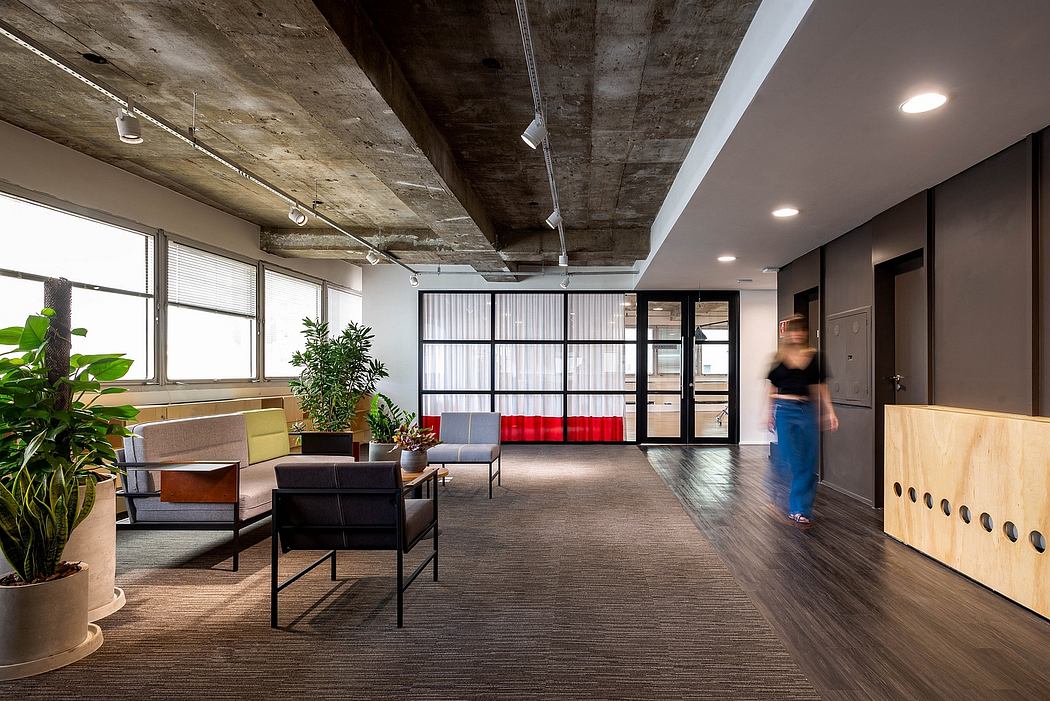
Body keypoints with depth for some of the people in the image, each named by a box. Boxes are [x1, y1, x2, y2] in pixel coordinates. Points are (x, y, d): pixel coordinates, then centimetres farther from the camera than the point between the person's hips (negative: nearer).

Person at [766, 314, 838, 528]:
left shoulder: (814, 357, 6)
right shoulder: (779, 359, 1)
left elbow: (820, 386, 10)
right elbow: (772, 388, 7)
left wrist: (829, 412, 5)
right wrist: (769, 414, 5)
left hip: (807, 410, 3)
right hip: (785, 410, -3)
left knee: (809, 462, 3)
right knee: (792, 460, -5)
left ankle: (801, 508, 15)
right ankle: (797, 510, 12)